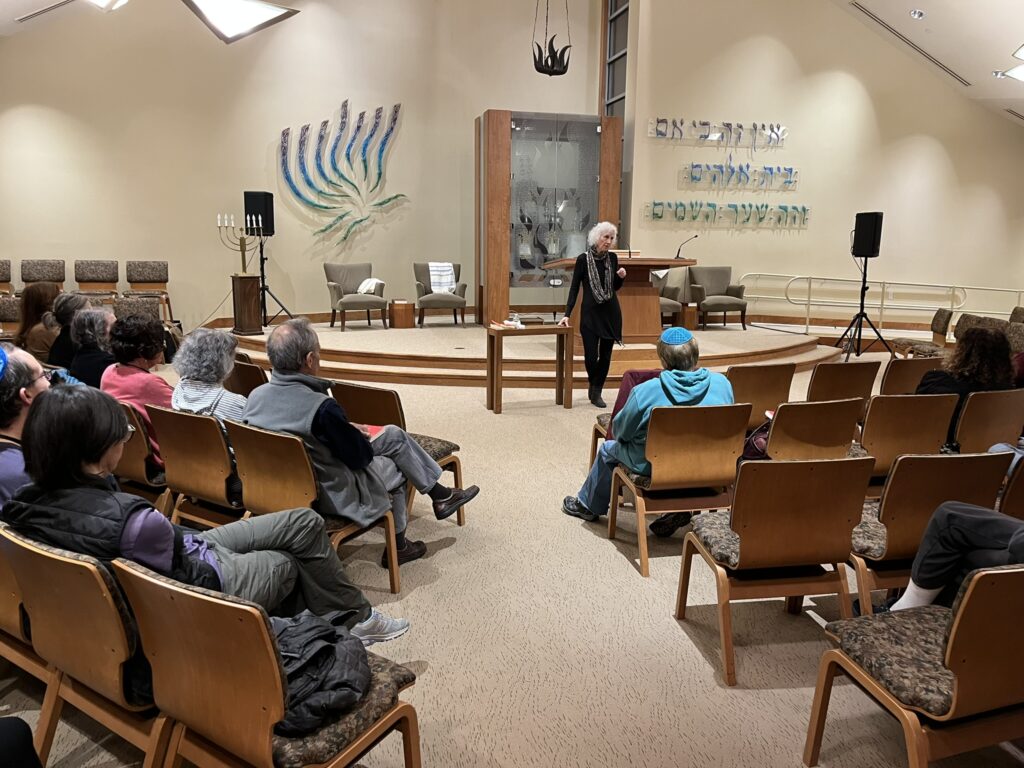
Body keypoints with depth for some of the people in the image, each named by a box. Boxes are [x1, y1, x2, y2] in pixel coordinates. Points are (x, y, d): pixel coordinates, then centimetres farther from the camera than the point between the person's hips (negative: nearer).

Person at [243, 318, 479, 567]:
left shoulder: (255, 396, -9)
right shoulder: (322, 407, -33)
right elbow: (359, 457, -20)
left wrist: (347, 429, 8)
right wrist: (361, 437, 3)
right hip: (332, 495, -7)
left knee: (394, 435, 18)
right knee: (394, 468, 19)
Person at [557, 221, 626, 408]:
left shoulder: (613, 258, 3)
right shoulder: (583, 259, -8)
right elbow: (574, 287, -7)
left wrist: (621, 277, -7)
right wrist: (567, 314, -13)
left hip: (611, 311, 4)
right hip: (590, 312, -3)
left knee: (605, 354, 6)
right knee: (591, 355, -6)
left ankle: (597, 391, 20)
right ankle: (594, 386, 23)